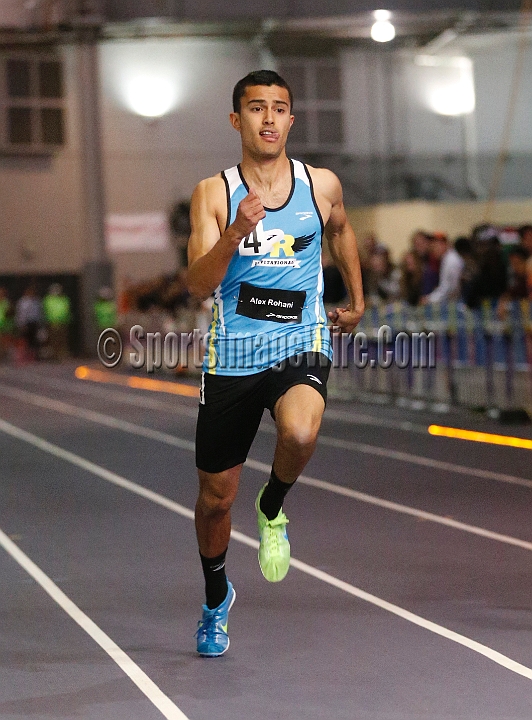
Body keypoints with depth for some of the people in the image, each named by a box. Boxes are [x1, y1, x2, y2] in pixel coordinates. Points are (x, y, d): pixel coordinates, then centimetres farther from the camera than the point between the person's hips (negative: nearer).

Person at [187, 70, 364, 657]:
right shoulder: (213, 194, -4)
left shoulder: (322, 185, 2)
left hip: (301, 345, 0)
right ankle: (216, 598, 39)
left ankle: (273, 509, 1)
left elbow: (340, 230, 26)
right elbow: (198, 285, -14)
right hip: (230, 356, 0)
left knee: (299, 434, -35)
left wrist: (357, 300, 30)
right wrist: (236, 231, -29)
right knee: (216, 497, 10)